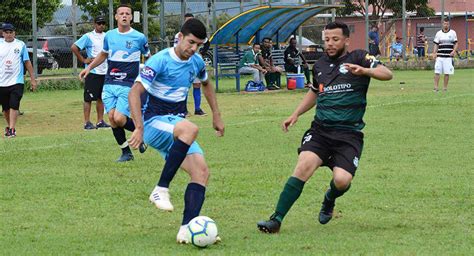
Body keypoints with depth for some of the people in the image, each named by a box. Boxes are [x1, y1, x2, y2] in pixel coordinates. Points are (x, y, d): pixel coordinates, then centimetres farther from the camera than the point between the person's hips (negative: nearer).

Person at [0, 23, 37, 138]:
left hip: (17, 81, -2)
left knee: (14, 106, -12)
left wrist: (33, 79, 5)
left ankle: (12, 129, -13)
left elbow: (27, 62, 6)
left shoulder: (20, 44, 2)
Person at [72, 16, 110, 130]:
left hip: (105, 72, 6)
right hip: (92, 72, -6)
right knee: (88, 98, -3)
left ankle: (100, 121, 16)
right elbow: (74, 47, -13)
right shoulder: (88, 37, -7)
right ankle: (87, 122, -2)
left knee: (101, 98, 10)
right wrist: (83, 60, -12)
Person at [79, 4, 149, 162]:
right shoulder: (109, 36, 7)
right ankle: (126, 153, 11)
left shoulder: (139, 38, -3)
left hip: (128, 85, -4)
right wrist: (88, 68, 18)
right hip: (109, 84, 4)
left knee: (119, 119, -17)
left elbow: (149, 58, 10)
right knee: (112, 118, -4)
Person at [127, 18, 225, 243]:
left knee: (202, 172, -12)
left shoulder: (196, 62, 7)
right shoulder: (160, 61, -15)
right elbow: (135, 92, -21)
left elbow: (206, 85, 29)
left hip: (176, 126, 7)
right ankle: (161, 189, -31)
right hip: (154, 123, -7)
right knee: (190, 129, -38)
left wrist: (217, 116, 25)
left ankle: (186, 229, -17)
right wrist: (139, 127, -31)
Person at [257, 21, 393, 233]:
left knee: (342, 180, -21)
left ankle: (329, 200, 18)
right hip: (320, 129, 3)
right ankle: (276, 219, -23)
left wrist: (364, 71, -32)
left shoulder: (358, 58, 1)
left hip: (349, 134, -3)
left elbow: (387, 74, -13)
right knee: (304, 166, -23)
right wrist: (295, 115, 23)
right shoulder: (319, 65, 16)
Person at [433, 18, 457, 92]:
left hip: (449, 56, -1)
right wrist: (434, 53, -3)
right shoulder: (438, 33, 9)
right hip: (440, 56, 1)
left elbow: (456, 44, 8)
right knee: (437, 72, -6)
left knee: (447, 73, 1)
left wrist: (454, 51, -10)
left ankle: (445, 88, 10)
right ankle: (436, 87, -1)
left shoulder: (453, 33, 6)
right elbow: (436, 45, 11)